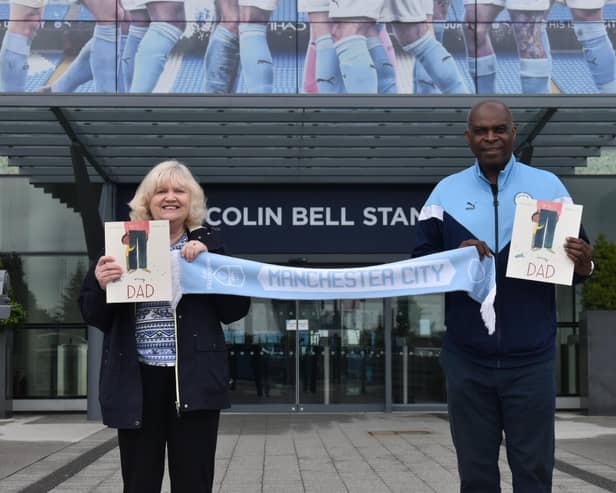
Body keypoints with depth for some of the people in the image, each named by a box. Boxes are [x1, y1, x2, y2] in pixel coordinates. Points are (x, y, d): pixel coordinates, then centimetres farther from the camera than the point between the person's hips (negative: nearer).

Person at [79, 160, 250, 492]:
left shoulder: (207, 244, 6)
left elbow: (235, 311, 0)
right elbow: (94, 316, 10)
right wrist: (101, 285, -11)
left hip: (193, 380, 0)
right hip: (137, 381, 1)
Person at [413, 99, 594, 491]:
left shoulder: (548, 186, 4)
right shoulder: (446, 192, 7)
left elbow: (576, 259, 8)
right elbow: (419, 263, 6)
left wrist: (583, 265, -15)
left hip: (530, 359, -1)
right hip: (467, 360, 1)